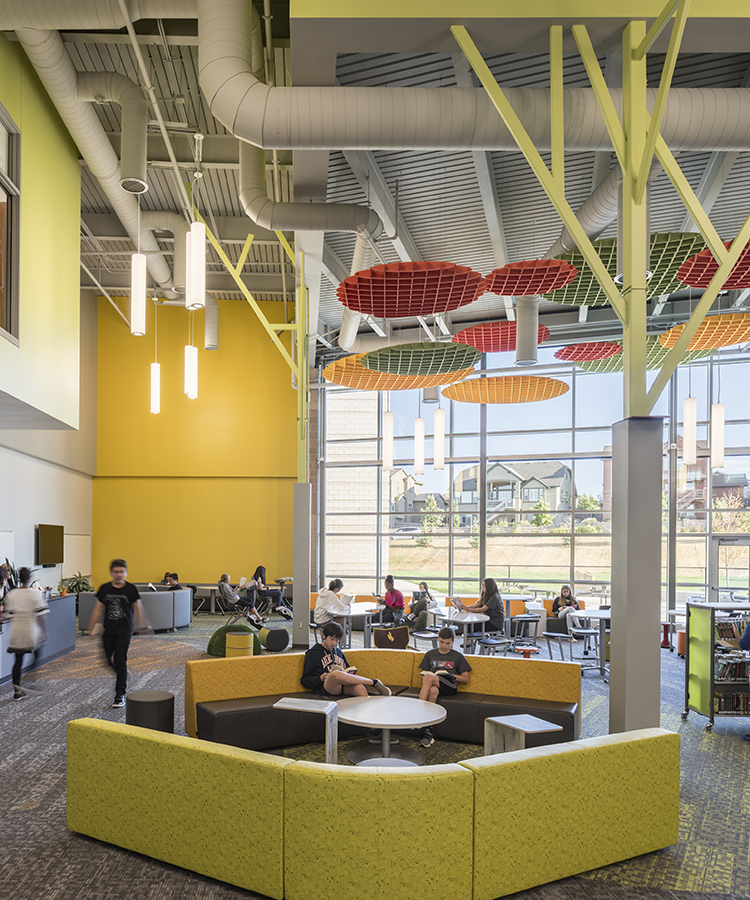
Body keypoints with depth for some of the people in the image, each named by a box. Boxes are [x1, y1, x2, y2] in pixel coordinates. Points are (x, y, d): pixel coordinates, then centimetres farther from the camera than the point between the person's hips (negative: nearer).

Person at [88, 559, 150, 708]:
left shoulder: (131, 589, -5)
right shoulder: (104, 589, 2)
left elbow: (138, 608, 1)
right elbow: (98, 609, 9)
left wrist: (143, 625, -4)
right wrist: (91, 628, 9)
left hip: (124, 630, -4)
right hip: (108, 630, 4)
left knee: (120, 661, -10)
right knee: (108, 659, 9)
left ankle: (120, 695, -4)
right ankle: (122, 675, 41)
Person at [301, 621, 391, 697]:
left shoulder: (338, 652, 30)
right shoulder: (313, 653, 13)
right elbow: (305, 680, 9)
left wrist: (351, 673, 12)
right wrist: (321, 678, -10)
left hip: (343, 686, 5)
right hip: (325, 687, -5)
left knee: (360, 688, -31)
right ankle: (374, 682, -29)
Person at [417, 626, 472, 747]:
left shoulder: (458, 656, 18)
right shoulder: (430, 654, 25)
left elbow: (466, 679, 13)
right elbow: (423, 675, 23)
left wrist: (451, 675, -4)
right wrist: (425, 677, -2)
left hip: (449, 687, -2)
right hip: (433, 685, 2)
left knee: (429, 677, -35)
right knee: (433, 691, -39)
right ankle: (427, 731, -42)